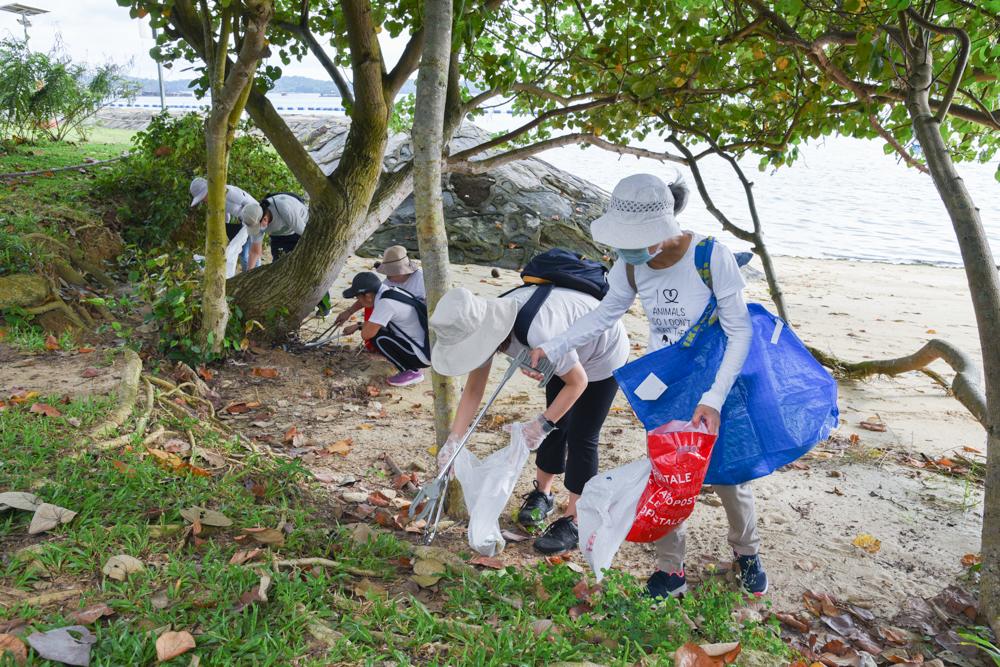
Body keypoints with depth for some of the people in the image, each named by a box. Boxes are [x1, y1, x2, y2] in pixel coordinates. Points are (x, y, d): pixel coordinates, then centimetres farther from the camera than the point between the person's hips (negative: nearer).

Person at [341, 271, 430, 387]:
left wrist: (362, 326, -1)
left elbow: (366, 334, -22)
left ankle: (412, 372, -4)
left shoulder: (386, 303, -23)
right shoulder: (391, 291, 4)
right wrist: (357, 326, 24)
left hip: (424, 355, -9)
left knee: (377, 337, -13)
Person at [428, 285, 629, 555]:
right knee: (556, 426, 16)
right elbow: (473, 390, -8)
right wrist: (452, 443, -11)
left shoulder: (538, 330, -45)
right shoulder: (484, 328, -21)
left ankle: (572, 524, 6)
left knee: (580, 437, -6)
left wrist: (542, 424, -26)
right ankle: (542, 494, 36)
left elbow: (577, 382, -28)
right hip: (569, 353, 7)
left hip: (604, 354, -7)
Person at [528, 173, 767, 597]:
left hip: (716, 382, -3)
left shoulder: (712, 257, -26)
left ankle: (746, 552, 40)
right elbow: (606, 314, 5)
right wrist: (552, 348, -1)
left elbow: (739, 332, -20)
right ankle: (671, 571, 26)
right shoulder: (631, 264, -12)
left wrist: (715, 398, -29)